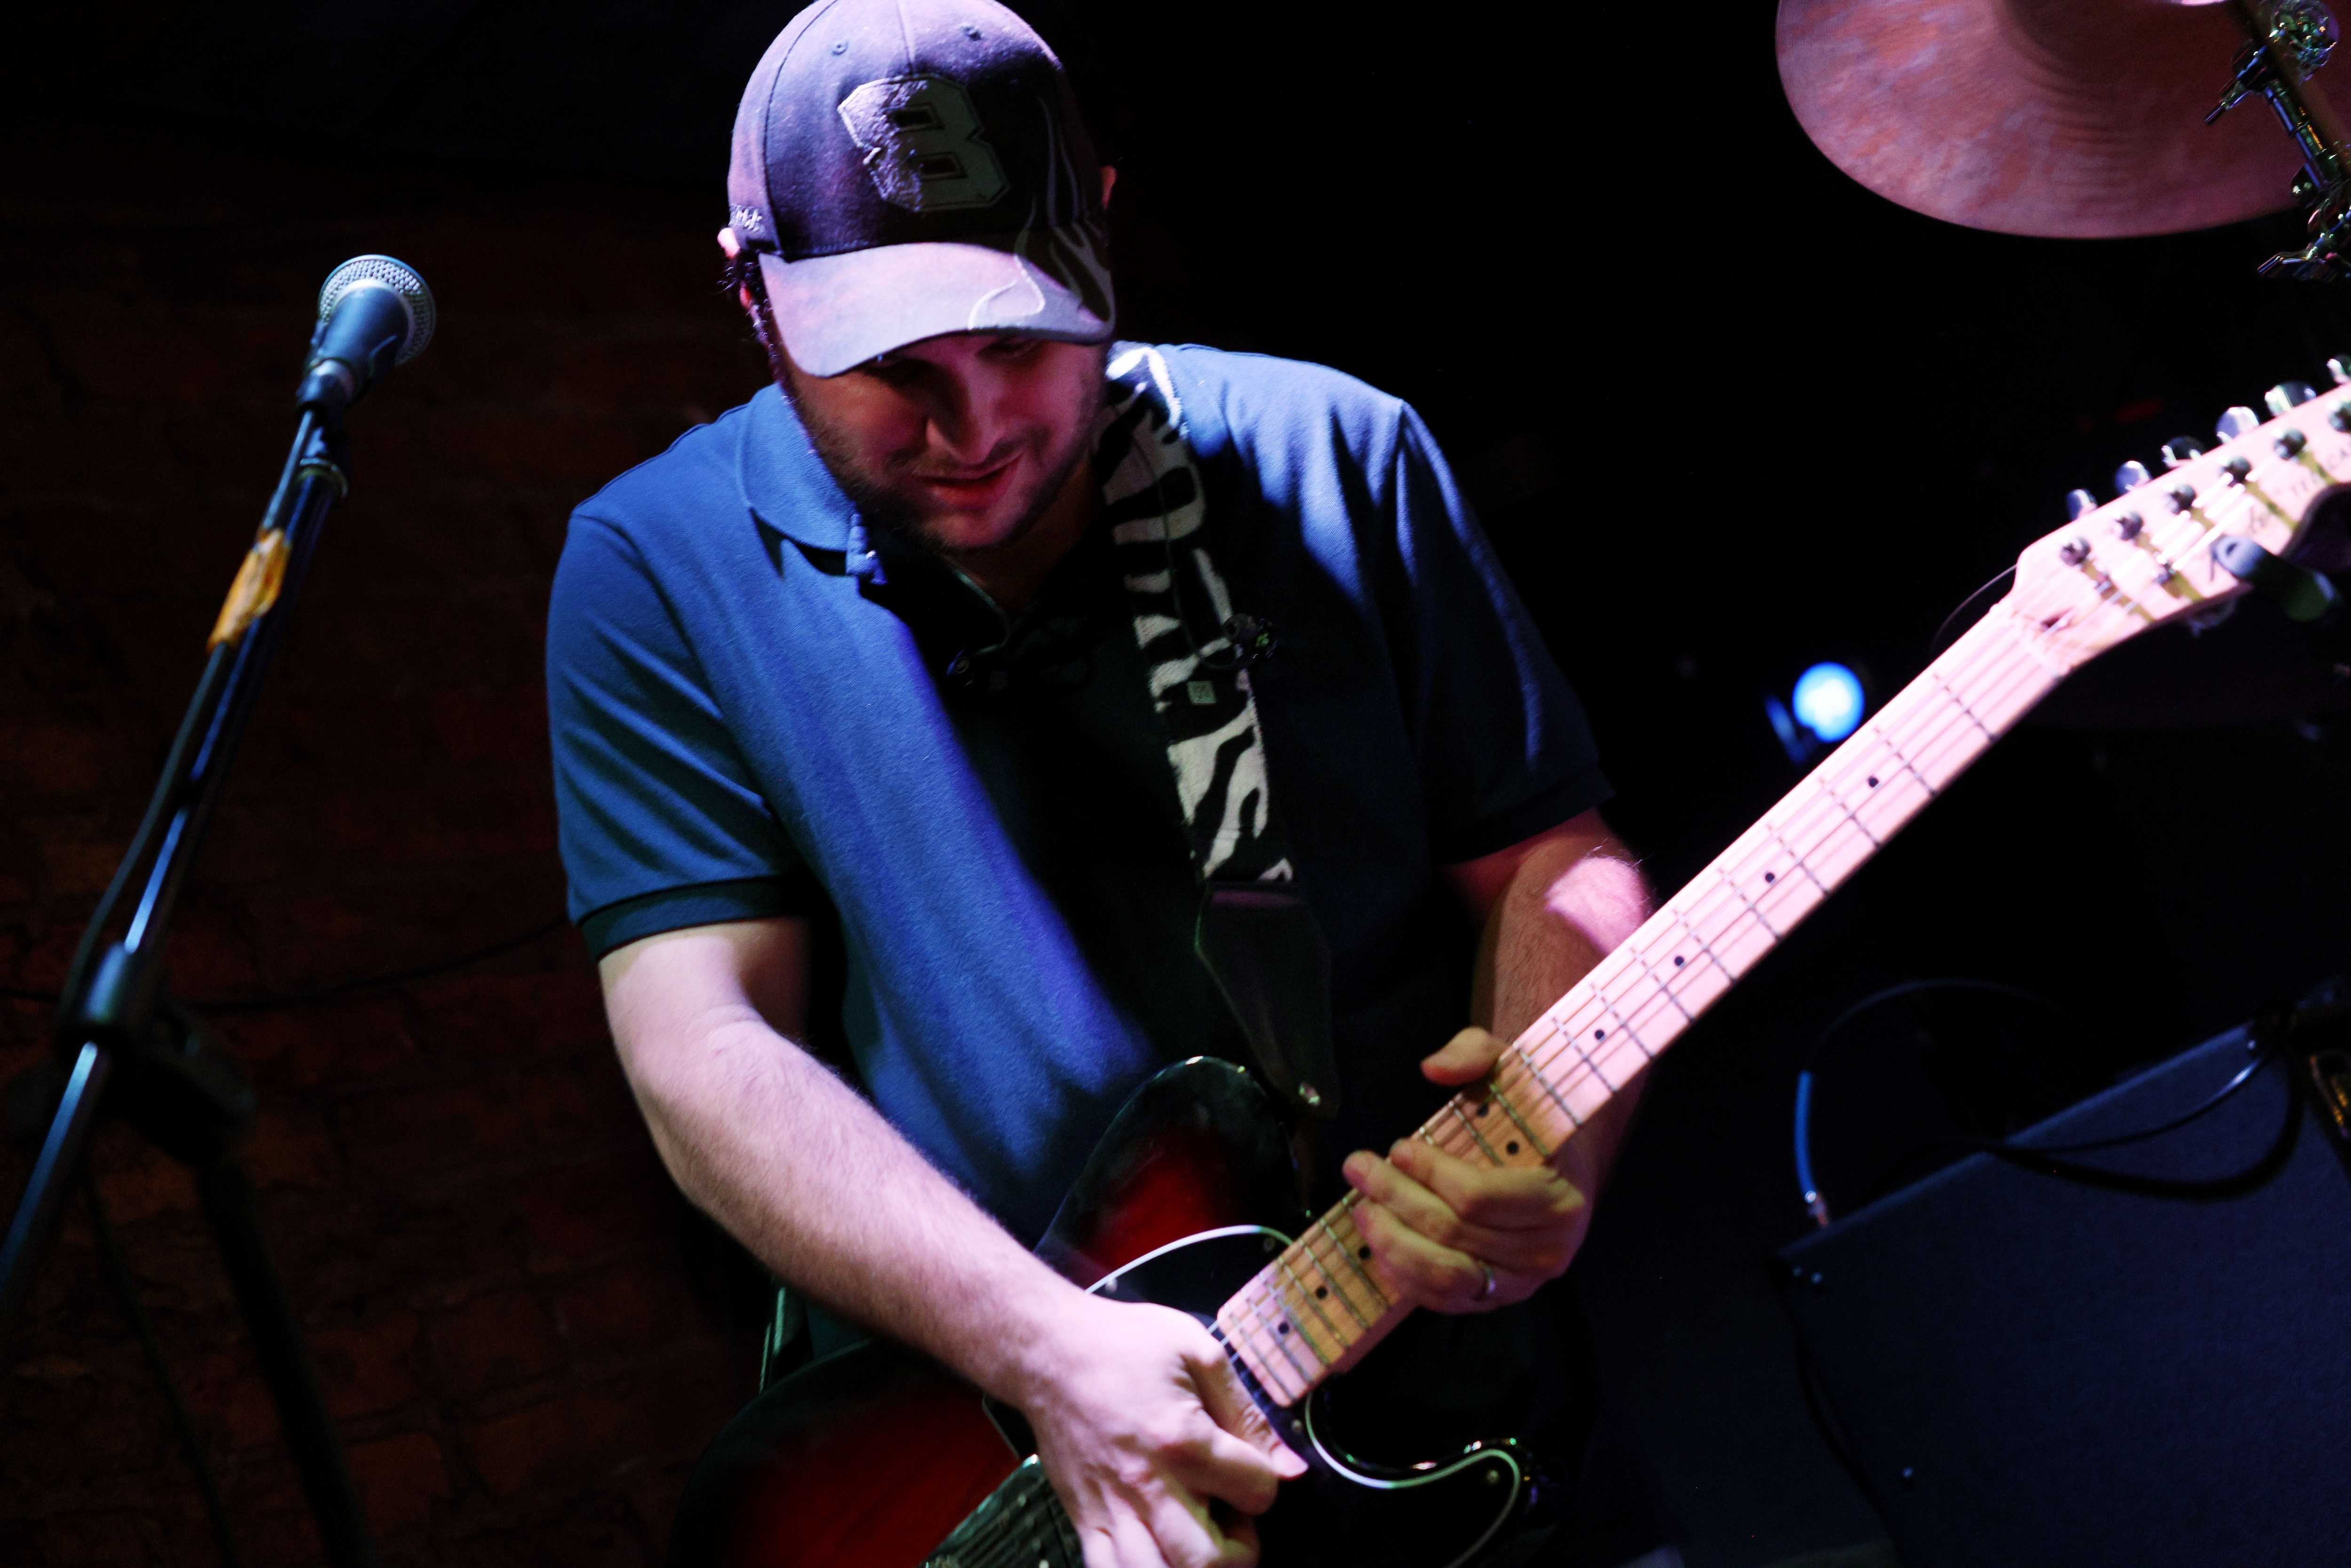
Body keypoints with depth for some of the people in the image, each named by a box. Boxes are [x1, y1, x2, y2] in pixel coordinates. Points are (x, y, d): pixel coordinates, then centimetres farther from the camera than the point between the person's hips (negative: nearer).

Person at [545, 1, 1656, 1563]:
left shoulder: (1336, 458, 3)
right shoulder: (663, 570, -1)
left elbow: (1551, 858, 7)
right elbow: (701, 1045, -7)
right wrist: (1051, 1348, -18)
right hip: (957, 1426, 0)